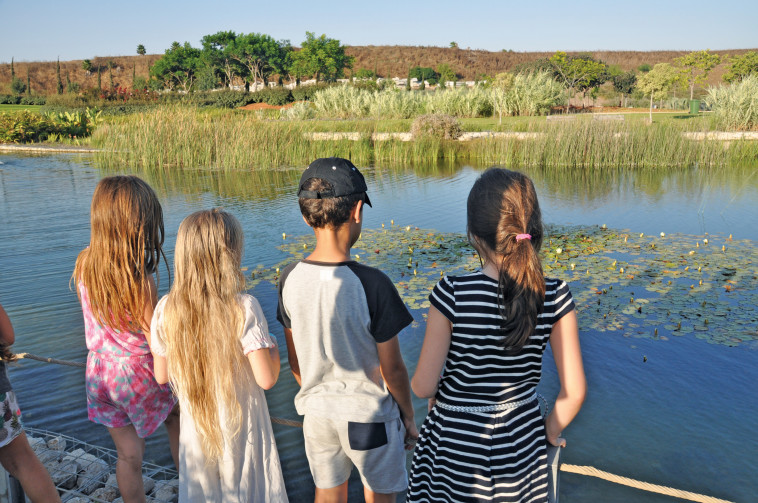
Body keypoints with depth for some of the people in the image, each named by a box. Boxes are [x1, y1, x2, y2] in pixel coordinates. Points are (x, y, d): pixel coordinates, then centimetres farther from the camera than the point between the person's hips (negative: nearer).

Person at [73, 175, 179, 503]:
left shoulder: (84, 263, -9)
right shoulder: (140, 278, -27)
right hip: (139, 372, -4)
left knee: (128, 455, 18)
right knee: (176, 421, 25)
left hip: (100, 373, 4)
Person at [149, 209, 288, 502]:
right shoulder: (244, 309, -25)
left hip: (195, 428, 3)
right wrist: (273, 346, -5)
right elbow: (267, 379, -23)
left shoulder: (165, 310, -13)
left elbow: (162, 376, -2)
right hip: (242, 428, -3)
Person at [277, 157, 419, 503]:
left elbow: (294, 360, 0)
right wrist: (409, 416, 2)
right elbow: (392, 368, -16)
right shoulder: (372, 284, -27)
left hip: (316, 413, 4)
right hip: (369, 413, -4)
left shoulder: (290, 278, -12)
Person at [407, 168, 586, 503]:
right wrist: (551, 431, 12)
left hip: (456, 440, -2)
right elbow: (574, 390, -7)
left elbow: (423, 386, -17)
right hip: (520, 439, 3)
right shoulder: (554, 296, -15)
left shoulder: (453, 294, -24)